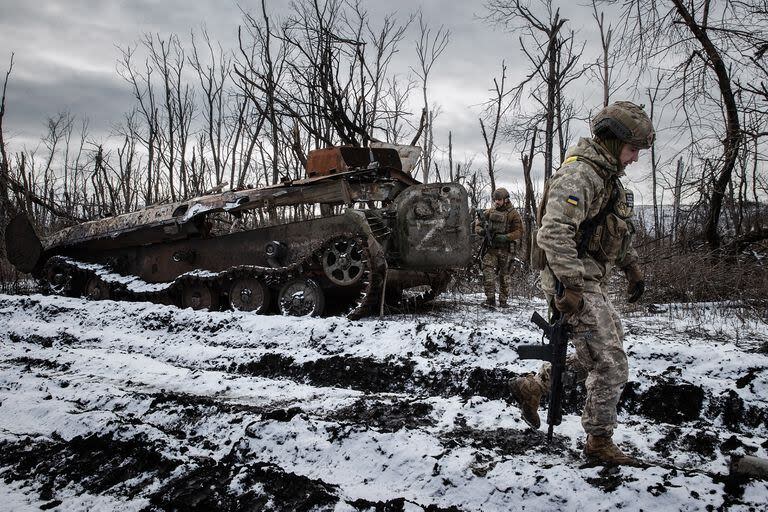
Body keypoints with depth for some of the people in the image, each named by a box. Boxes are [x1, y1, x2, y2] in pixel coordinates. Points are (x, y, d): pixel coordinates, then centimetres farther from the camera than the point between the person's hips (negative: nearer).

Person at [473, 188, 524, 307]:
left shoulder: (513, 214, -1)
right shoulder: (489, 212, 9)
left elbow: (519, 232, -5)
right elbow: (477, 224, 14)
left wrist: (506, 237, -21)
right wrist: (481, 231, -10)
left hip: (505, 249, -2)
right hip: (490, 249, 2)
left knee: (504, 275, 7)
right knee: (488, 271, -16)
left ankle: (503, 300, 19)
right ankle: (490, 298, -16)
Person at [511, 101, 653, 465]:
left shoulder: (607, 177, 16)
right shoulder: (578, 175, -18)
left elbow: (619, 231, 29)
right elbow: (554, 233, -29)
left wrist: (632, 267, 22)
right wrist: (570, 286, -30)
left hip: (591, 282, 10)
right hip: (574, 285, -10)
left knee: (596, 355, 20)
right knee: (610, 366, -3)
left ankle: (531, 387, 29)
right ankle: (599, 443, 13)